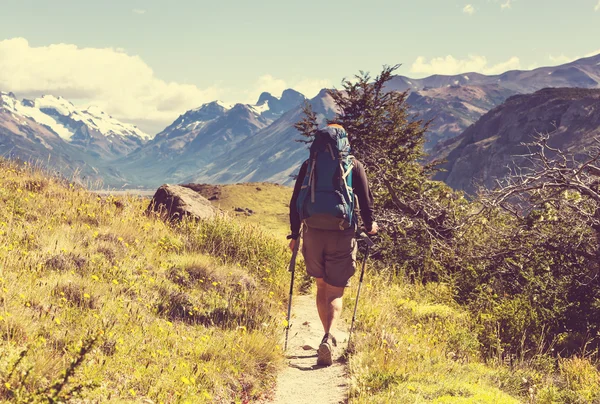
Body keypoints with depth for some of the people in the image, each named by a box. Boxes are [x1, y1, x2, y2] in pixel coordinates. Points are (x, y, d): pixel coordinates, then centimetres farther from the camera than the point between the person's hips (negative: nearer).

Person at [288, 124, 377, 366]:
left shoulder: (309, 165, 7)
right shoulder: (354, 165, 2)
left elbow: (295, 202, 6)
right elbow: (366, 201, 1)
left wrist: (295, 233, 15)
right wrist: (369, 226, 19)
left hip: (313, 233, 2)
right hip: (342, 235, -2)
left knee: (321, 287, 19)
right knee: (335, 292, 1)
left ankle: (328, 337, 22)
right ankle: (328, 339, -21)